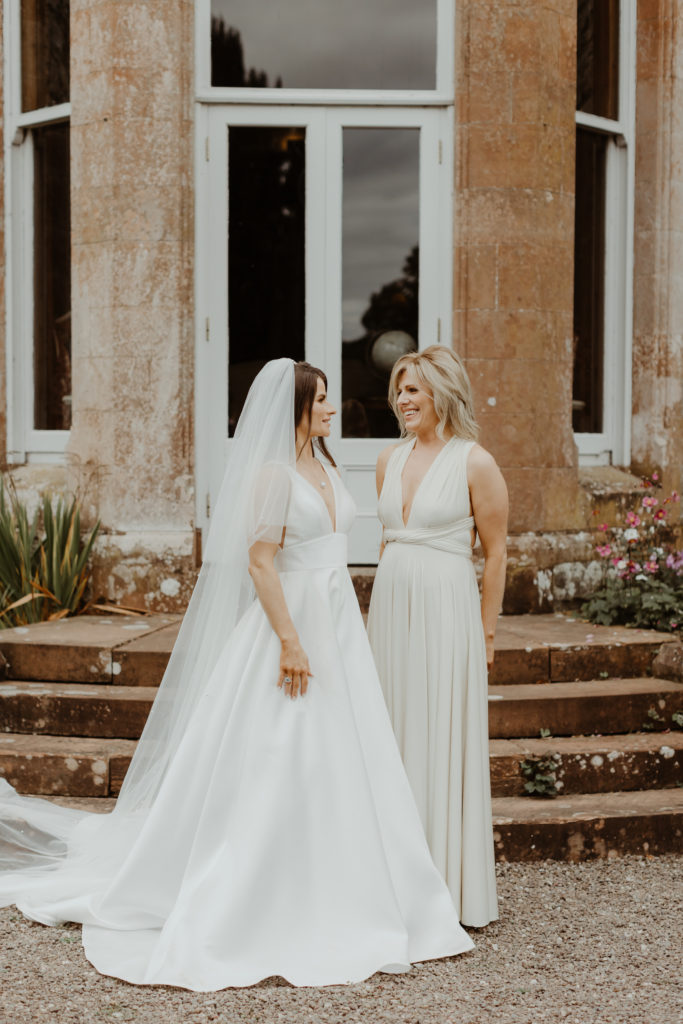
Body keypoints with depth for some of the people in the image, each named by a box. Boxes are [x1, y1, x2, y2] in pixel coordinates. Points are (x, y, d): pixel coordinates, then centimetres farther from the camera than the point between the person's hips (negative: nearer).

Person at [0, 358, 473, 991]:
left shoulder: (323, 467, 14)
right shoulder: (271, 472, -12)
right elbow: (260, 562, -17)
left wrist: (337, 635, 18)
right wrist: (290, 641, -22)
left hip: (337, 626, 9)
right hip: (288, 624, -9)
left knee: (338, 766, 10)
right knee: (275, 768, -4)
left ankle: (329, 905, 21)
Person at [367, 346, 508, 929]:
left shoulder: (475, 463, -7)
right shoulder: (390, 460, 10)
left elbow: (495, 552, -5)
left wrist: (486, 631, -6)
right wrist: (387, 607, 15)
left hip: (447, 606, -6)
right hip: (390, 603, 6)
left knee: (445, 742, -1)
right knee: (396, 737, 9)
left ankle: (453, 887, 10)